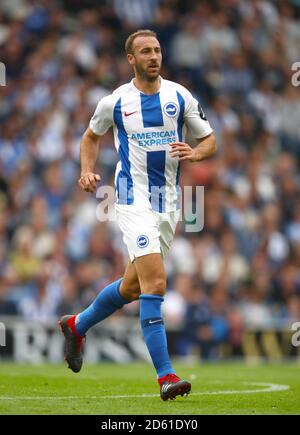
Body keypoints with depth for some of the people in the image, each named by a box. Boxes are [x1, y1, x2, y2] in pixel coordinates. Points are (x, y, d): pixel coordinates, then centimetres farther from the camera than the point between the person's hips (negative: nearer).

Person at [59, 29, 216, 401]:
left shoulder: (180, 97, 3)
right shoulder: (115, 102, -1)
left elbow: (210, 141, 9)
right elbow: (91, 136, 17)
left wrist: (195, 153, -14)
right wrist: (87, 171, 0)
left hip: (168, 203, 4)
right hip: (134, 200, -4)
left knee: (132, 286, 16)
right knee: (155, 283, -18)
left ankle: (76, 326, 41)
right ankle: (165, 375, -18)